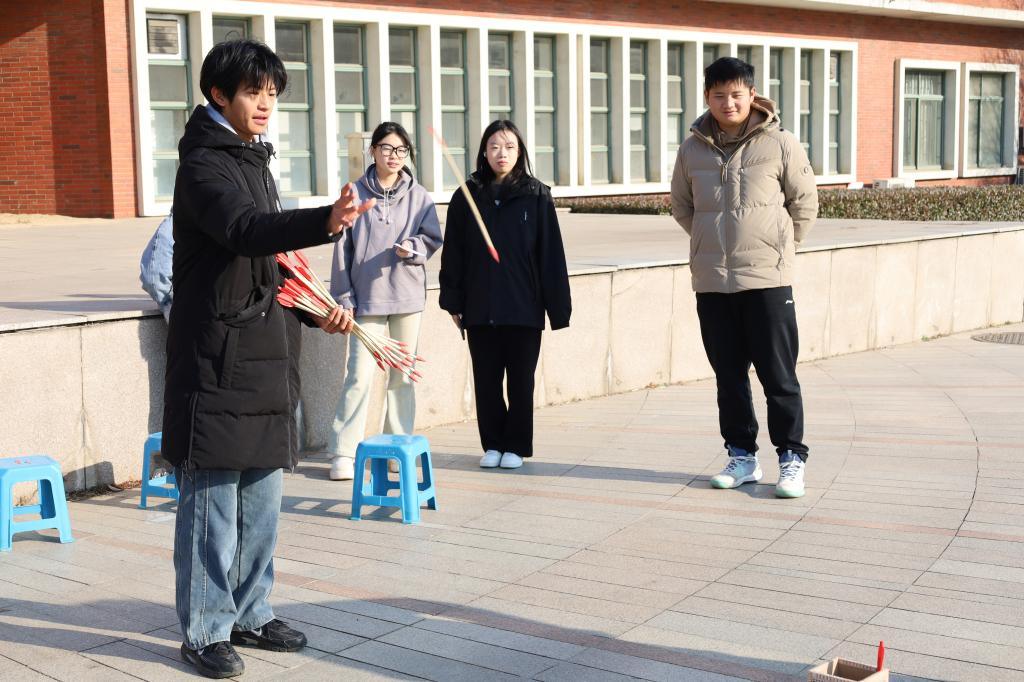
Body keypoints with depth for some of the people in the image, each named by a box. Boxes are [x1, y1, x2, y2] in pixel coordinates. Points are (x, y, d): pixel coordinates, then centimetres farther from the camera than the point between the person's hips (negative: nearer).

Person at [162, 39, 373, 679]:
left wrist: (314, 311, 14)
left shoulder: (256, 162, 17)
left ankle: (249, 613, 26)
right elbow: (246, 230, -32)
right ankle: (205, 630, 7)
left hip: (265, 354, 9)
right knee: (212, 495, -3)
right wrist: (326, 221, -47)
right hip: (217, 355, -9)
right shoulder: (204, 164, -11)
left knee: (262, 496, 14)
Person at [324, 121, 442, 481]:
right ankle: (343, 452, -2)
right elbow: (343, 248, 1)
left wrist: (413, 248, -15)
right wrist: (343, 297, -3)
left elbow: (432, 238, 8)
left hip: (407, 295, 2)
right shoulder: (355, 194, -1)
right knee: (360, 374, -8)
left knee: (403, 374, 10)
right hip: (367, 298, -2)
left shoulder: (419, 196, 3)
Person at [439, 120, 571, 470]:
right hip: (480, 309, 2)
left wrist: (558, 306, -5)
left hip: (523, 308, -2)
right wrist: (453, 301, 1)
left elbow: (551, 254, -3)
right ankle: (492, 444, 22)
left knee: (520, 380, 7)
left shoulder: (536, 196, -2)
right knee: (486, 380, 9)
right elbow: (453, 253, 5)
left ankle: (516, 445, 19)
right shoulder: (467, 196, 3)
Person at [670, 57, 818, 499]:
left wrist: (776, 247, 7)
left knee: (778, 375, 0)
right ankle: (742, 456, 22)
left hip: (767, 279, -3)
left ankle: (791, 458, 9)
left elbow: (804, 204, 4)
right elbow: (681, 206, 19)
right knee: (729, 375, 11)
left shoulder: (780, 144, -4)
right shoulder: (692, 150, 5)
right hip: (712, 282, 4)